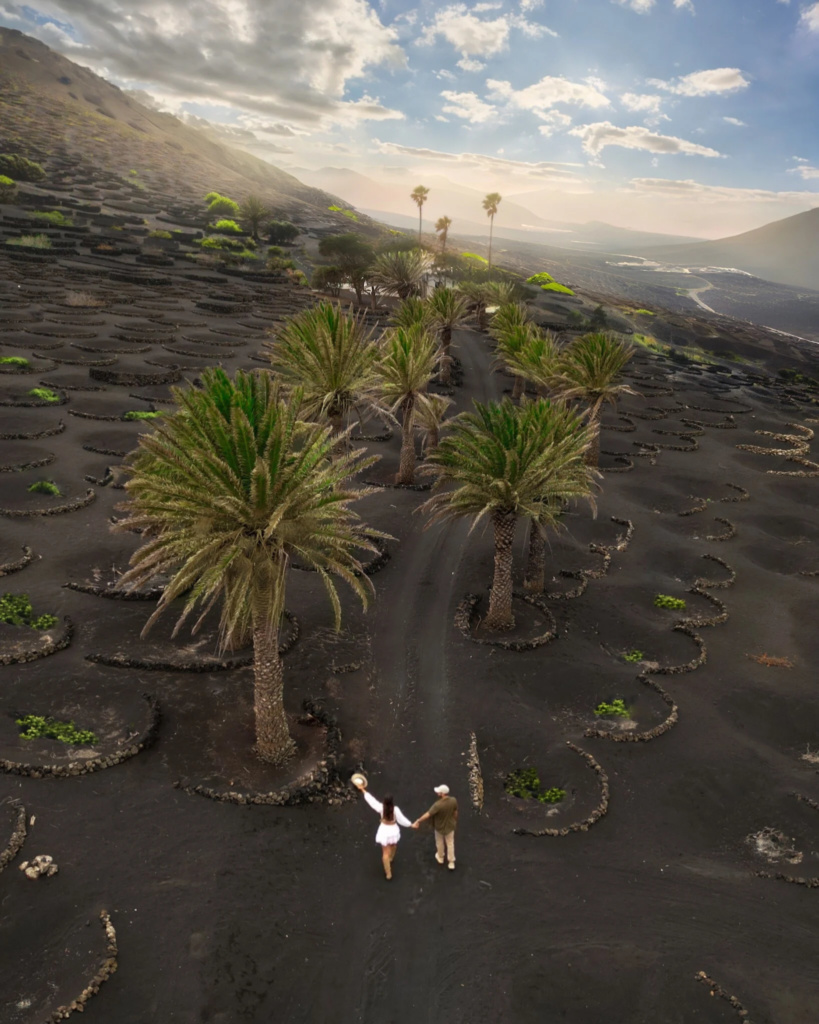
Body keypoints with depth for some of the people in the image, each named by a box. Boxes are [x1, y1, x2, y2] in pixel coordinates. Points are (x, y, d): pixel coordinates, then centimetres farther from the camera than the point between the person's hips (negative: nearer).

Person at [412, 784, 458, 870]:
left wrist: (418, 821, -25)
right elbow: (455, 812, -6)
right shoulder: (453, 800, -23)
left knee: (440, 843, 24)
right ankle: (451, 863, 29)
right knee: (450, 844, 21)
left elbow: (427, 814, -33)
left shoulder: (438, 804, -38)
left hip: (439, 827, -3)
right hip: (450, 826, 3)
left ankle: (440, 858, 46)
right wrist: (455, 821, 13)